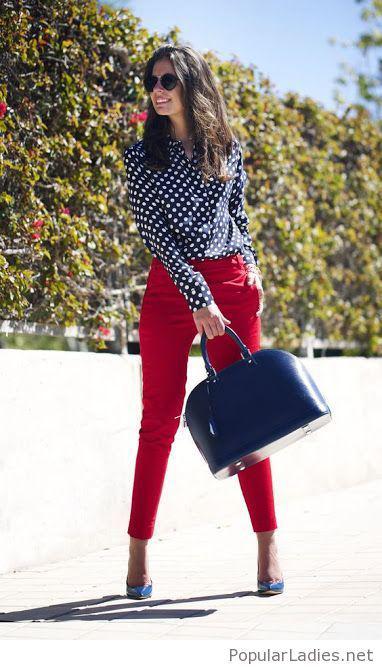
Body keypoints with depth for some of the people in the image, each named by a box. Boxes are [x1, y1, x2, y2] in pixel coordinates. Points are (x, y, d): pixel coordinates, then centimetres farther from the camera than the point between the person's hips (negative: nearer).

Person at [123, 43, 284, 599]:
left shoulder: (228, 149, 11)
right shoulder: (142, 156, 3)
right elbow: (154, 233, -5)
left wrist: (250, 265, 4)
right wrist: (198, 298, -14)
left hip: (233, 286, 2)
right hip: (170, 289, -1)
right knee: (160, 419, -2)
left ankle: (268, 545, 3)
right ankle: (139, 550, 5)